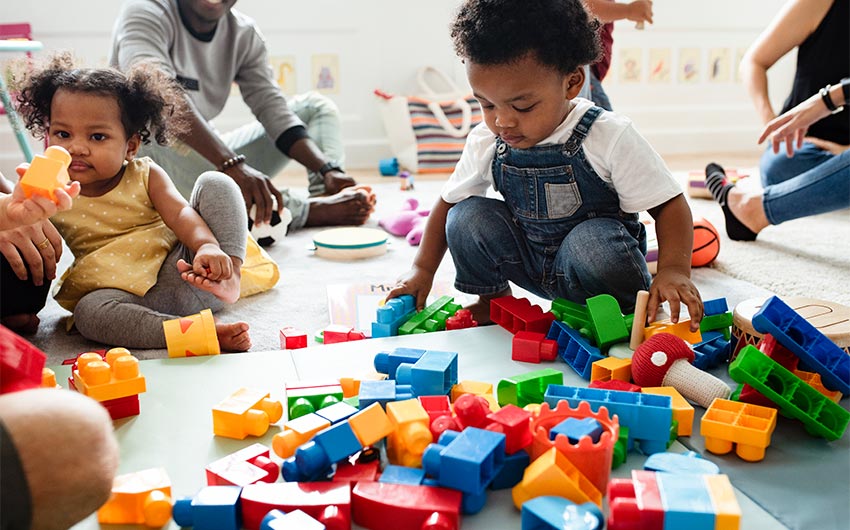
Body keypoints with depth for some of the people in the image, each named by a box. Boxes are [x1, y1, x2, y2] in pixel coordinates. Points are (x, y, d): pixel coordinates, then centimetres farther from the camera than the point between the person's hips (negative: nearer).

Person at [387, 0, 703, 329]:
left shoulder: (609, 137, -22)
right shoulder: (486, 142, -9)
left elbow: (668, 204, -19)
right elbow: (449, 201, 4)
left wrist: (673, 270, -36)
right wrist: (423, 268, -1)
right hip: (528, 261, 4)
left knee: (594, 241, -37)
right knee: (466, 217, -17)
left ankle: (631, 314, -6)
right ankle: (493, 300, 8)